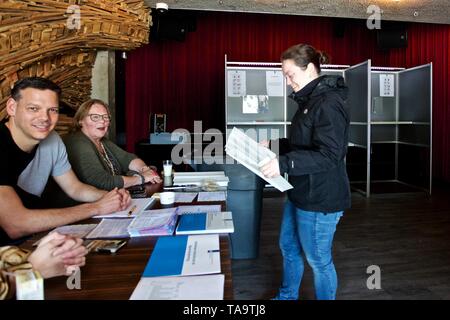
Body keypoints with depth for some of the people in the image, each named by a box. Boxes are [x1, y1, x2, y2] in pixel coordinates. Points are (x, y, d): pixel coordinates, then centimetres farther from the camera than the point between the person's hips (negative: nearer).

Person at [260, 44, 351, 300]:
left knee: (318, 260, 9)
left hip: (320, 199, -10)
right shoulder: (310, 100, 10)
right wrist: (273, 145, 9)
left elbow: (328, 156, -26)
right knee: (288, 247, 23)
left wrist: (283, 164, -32)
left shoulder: (329, 104, -20)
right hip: (300, 193, 10)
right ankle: (287, 296, 45)